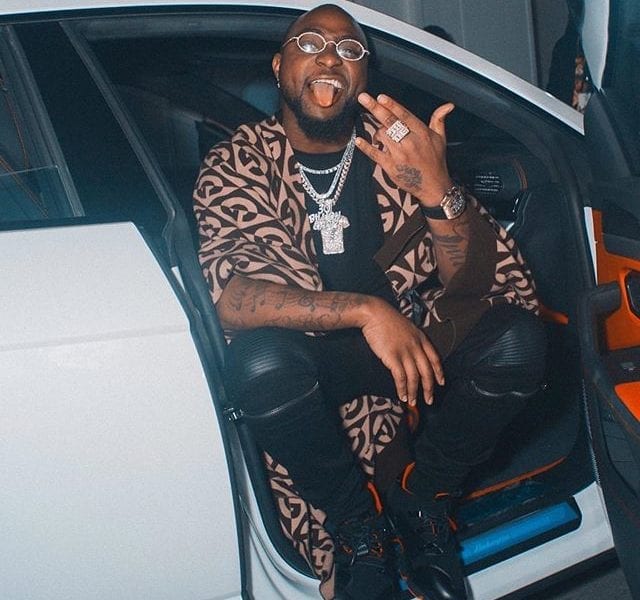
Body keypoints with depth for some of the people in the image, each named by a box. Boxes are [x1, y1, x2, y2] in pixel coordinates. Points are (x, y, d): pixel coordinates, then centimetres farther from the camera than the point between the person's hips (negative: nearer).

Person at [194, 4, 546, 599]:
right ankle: (358, 522, -9)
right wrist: (366, 311, -37)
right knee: (260, 363, -35)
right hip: (311, 359, -2)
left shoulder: (397, 148, -3)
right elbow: (231, 298, -24)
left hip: (415, 342, 2)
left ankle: (420, 498, -2)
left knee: (514, 340, -25)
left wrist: (437, 190, -32)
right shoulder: (237, 163, -9)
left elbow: (475, 282, -11)